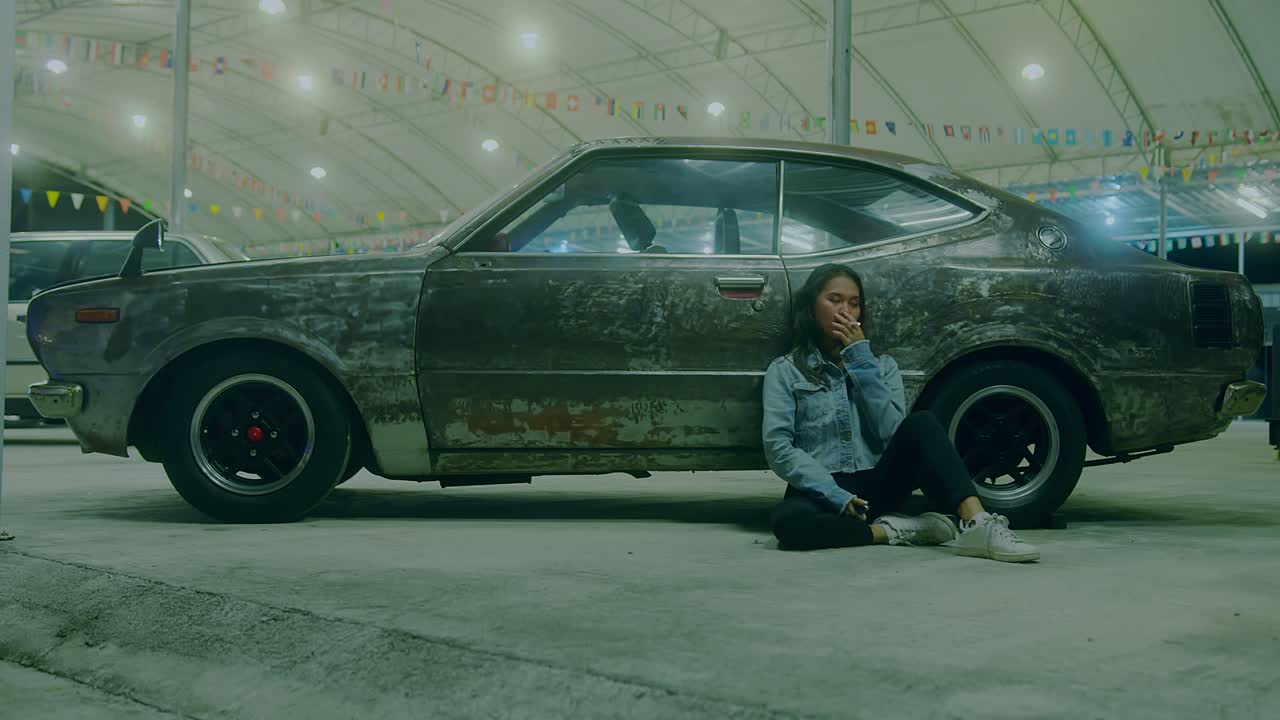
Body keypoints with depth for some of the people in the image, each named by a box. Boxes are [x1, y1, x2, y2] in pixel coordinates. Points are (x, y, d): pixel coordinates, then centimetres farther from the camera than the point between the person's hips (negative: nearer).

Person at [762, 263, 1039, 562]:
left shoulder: (882, 365, 14)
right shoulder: (785, 371, 4)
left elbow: (892, 431, -4)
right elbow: (778, 447, -8)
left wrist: (861, 360, -7)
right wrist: (837, 496, -19)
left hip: (877, 486, 3)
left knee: (921, 423, -24)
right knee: (786, 519, -37)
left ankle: (978, 524, -39)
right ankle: (892, 530, -25)